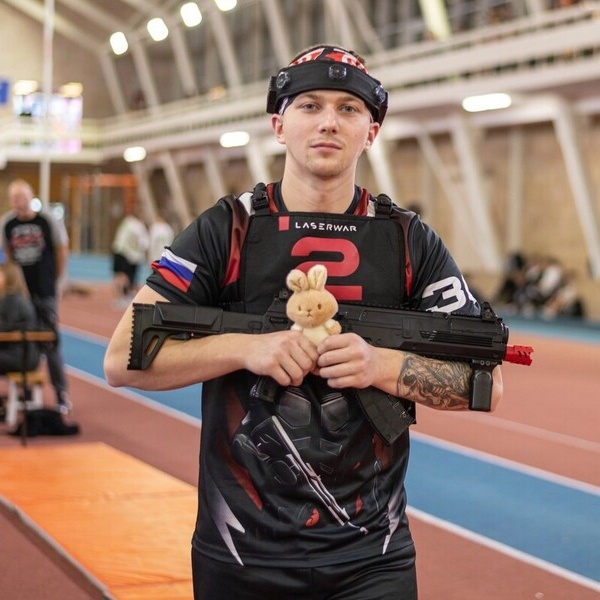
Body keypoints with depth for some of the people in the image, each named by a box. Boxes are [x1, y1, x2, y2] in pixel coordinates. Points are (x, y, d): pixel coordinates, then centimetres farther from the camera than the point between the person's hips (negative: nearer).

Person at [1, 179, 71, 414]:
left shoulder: (48, 220, -8)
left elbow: (62, 251, 1)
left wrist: (58, 281, 3)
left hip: (45, 292, -3)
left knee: (51, 343, -2)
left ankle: (62, 395, 6)